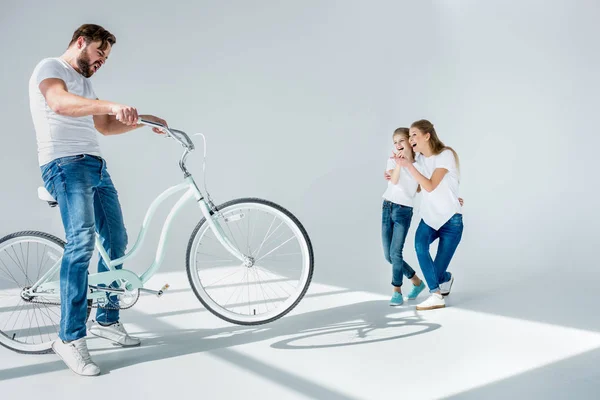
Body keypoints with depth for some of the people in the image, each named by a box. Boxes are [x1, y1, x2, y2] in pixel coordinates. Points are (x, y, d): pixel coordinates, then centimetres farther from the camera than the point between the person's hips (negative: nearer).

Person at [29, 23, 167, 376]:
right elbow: (59, 102, -22)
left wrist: (142, 120, 17)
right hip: (66, 162, -9)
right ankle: (70, 339, -19)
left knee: (116, 240, 8)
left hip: (96, 165, 9)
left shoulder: (84, 82, 28)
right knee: (82, 241, -24)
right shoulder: (50, 67, 0)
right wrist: (113, 105, -36)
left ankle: (107, 320, 22)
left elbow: (104, 126, 31)